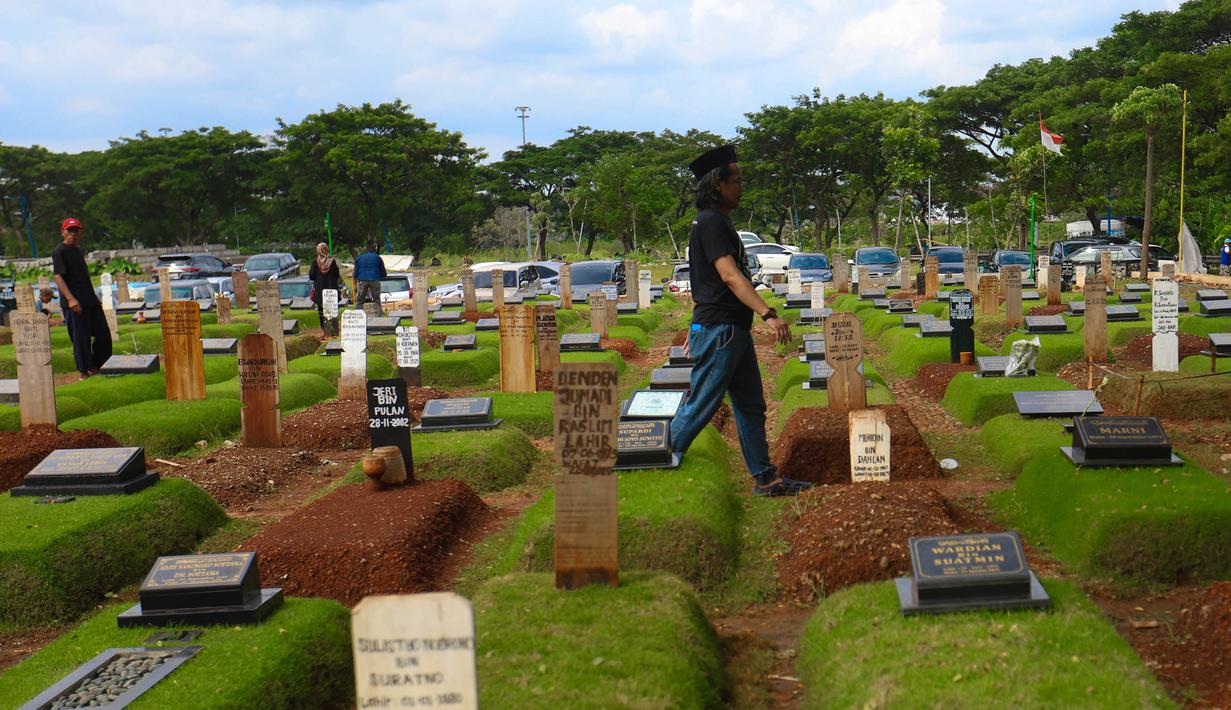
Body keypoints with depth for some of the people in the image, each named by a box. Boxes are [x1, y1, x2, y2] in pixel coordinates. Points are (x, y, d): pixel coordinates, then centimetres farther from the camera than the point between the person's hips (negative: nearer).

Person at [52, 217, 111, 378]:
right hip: (74, 304, -9)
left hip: (90, 300, 9)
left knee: (104, 334, 9)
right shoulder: (59, 252, -7)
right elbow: (58, 276, -17)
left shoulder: (78, 250, 19)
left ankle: (95, 367, 21)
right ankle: (84, 372, 4)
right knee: (81, 338, -4)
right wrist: (70, 299, -28)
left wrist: (94, 297, 25)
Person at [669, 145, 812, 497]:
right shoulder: (710, 222, -14)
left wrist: (697, 329, 27)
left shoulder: (717, 221, 18)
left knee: (751, 406, 12)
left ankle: (765, 477, 17)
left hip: (733, 330, 10)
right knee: (701, 406, -4)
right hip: (718, 330, -10)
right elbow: (730, 276, -24)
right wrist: (769, 315, -30)